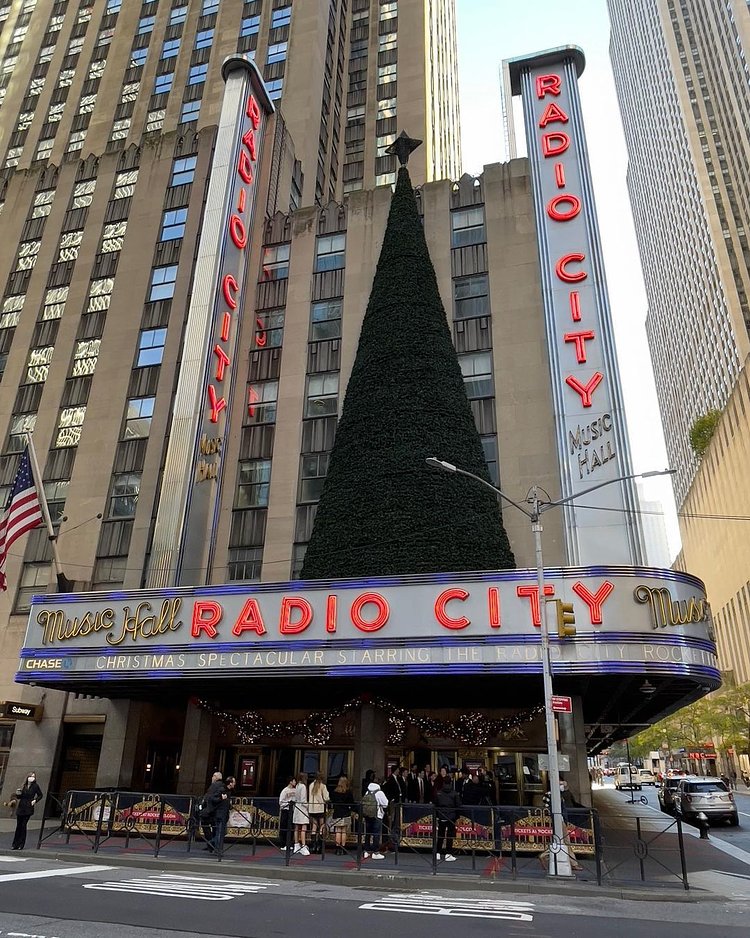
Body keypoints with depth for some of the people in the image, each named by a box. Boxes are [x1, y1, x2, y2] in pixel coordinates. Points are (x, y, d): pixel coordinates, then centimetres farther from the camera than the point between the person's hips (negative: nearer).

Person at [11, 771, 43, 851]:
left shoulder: (35, 786, -3)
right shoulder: (24, 786, 7)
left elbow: (40, 795, 5)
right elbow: (19, 797, 14)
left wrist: (35, 800, -9)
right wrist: (18, 794, -6)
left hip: (28, 808, -4)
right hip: (20, 808, 4)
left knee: (23, 825, -6)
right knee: (18, 825, 6)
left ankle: (21, 845, 2)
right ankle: (15, 844, 15)